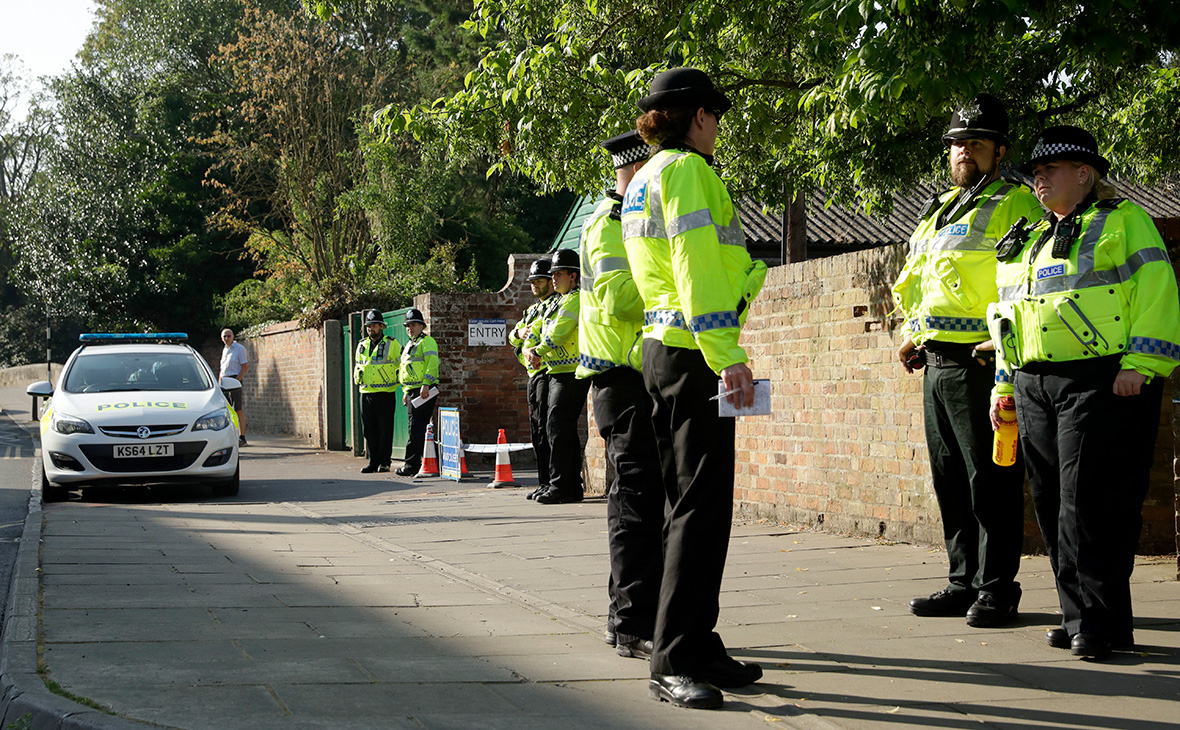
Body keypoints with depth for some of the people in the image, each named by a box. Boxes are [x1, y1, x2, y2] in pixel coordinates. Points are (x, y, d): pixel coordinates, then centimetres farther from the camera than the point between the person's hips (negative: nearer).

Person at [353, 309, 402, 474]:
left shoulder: (391, 344, -1)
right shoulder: (362, 346, 15)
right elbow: (358, 365, 28)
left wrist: (397, 380, -4)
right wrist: (357, 376, 11)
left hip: (385, 394, -5)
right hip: (366, 393, 5)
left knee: (385, 429, -4)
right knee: (369, 430, 6)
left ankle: (385, 462, 1)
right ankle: (373, 461, 11)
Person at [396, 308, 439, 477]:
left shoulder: (427, 341, -4)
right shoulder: (409, 345, 25)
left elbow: (432, 363, -16)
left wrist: (425, 384, -25)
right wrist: (405, 391, 25)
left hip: (423, 392, -10)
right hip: (412, 392, 10)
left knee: (417, 430, -11)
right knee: (418, 429, 8)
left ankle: (412, 465, -13)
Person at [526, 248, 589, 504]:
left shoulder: (576, 300, -10)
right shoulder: (560, 302, 22)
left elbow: (558, 333, -20)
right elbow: (539, 332, 23)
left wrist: (538, 351, -8)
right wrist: (529, 350, 4)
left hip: (572, 373, -10)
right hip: (558, 373, 10)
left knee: (558, 427, -13)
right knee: (564, 428, 10)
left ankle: (560, 486, -13)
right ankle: (573, 487, 14)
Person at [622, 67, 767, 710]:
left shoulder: (643, 182, 21)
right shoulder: (686, 169, -9)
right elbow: (697, 268, -19)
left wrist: (745, 272, 41)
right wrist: (728, 354, -24)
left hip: (662, 350, 10)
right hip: (693, 351, -10)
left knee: (690, 505, 13)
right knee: (702, 507, -11)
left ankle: (697, 650, 18)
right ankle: (674, 664, -12)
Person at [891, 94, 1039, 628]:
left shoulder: (1015, 205, -4)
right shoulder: (939, 212, 22)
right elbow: (916, 281, 31)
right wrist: (914, 337, 18)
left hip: (982, 362, -8)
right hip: (936, 363, 8)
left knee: (992, 480, -5)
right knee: (951, 479, 11)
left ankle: (997, 590, 0)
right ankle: (964, 581, 19)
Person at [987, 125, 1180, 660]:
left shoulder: (1123, 221, 3)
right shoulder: (1027, 241, 24)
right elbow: (1008, 312, 28)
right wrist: (1005, 384, 20)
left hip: (1102, 382, -7)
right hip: (1035, 388, 7)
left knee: (1090, 503, -12)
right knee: (1054, 507, 6)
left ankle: (1101, 622, -7)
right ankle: (1079, 616, 13)